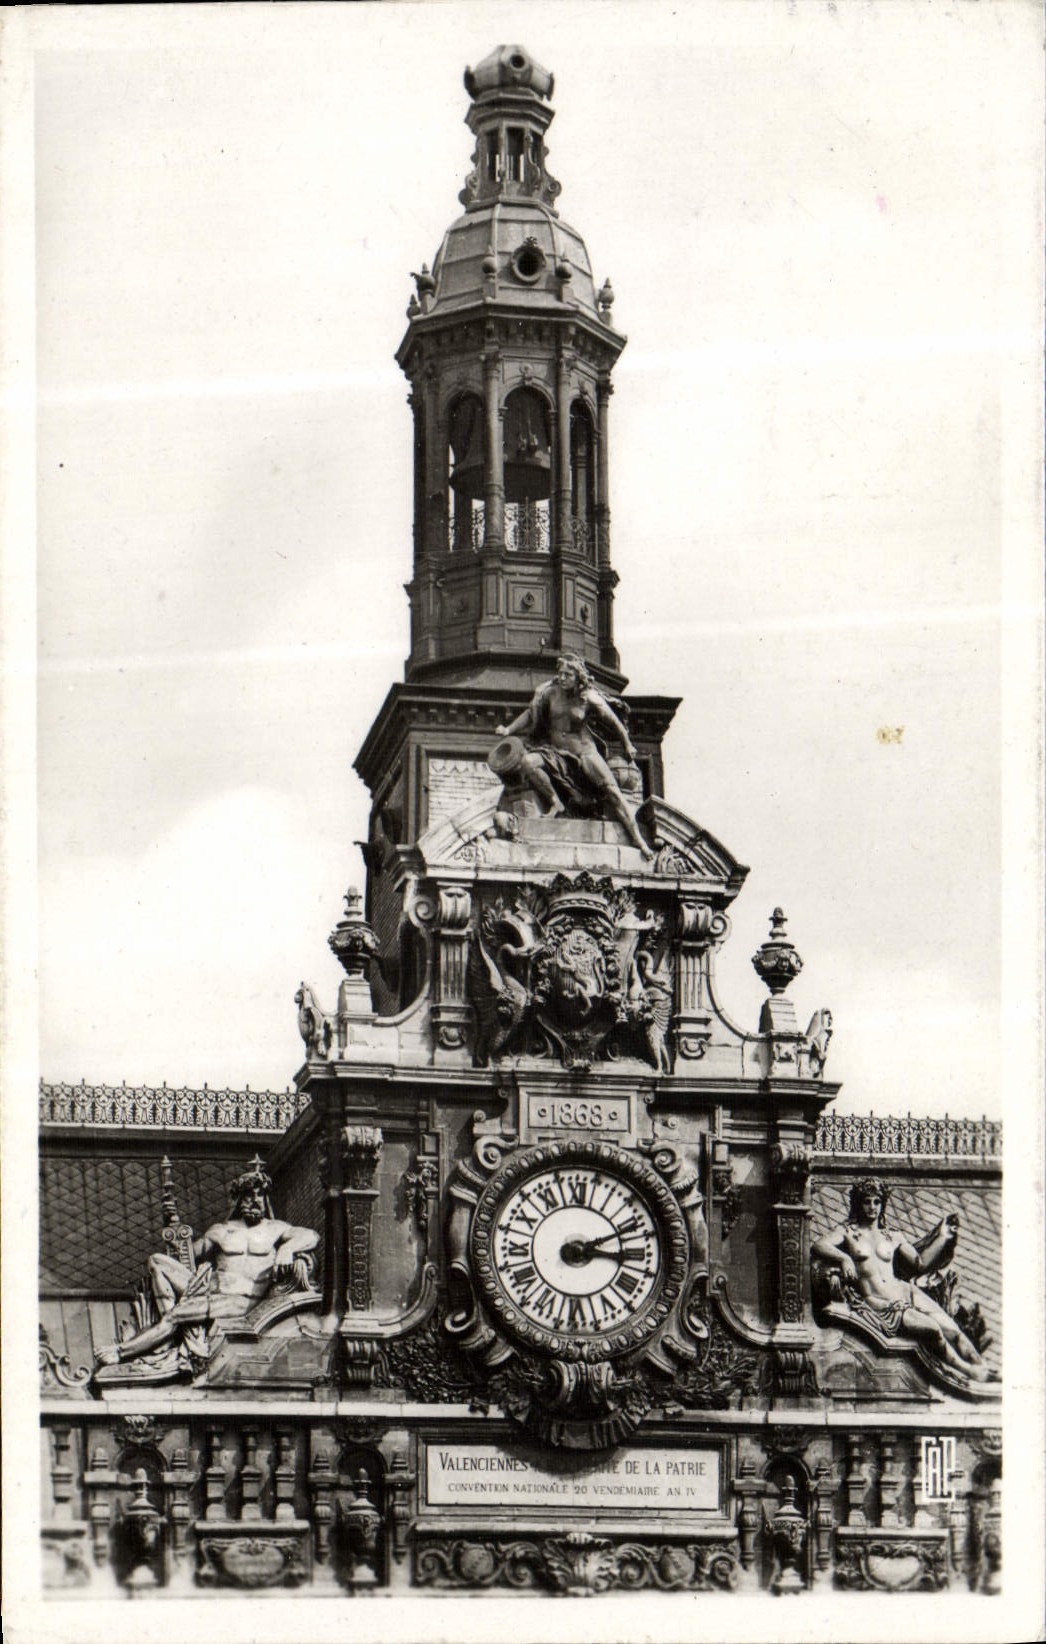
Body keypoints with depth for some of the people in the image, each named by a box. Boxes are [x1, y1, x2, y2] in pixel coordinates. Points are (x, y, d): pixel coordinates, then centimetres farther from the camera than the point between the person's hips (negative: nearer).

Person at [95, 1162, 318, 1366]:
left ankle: (121, 1351, -22)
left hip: (240, 1301, -6)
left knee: (174, 1317, -24)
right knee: (157, 1261, -4)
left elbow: (311, 1236, -1)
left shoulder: (273, 1230, 11)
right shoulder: (221, 1231, 21)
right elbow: (191, 1254, 25)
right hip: (209, 1292, 6)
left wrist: (287, 1249, -19)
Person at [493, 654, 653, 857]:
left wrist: (627, 746, 13)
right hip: (555, 753, 2)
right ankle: (555, 803, -12)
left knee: (611, 791, -17)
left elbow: (613, 724, 3)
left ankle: (637, 839, -14)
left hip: (583, 751, -2)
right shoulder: (549, 693, -5)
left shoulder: (589, 698, -10)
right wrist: (509, 730, -3)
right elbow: (530, 714, 8)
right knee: (528, 762, -28)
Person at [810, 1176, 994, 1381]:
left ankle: (982, 1369, -12)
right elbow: (817, 1247, -9)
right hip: (879, 1307, -5)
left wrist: (942, 1238, 15)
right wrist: (843, 1258, -27)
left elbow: (920, 1262, 24)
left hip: (904, 1293, 5)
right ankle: (966, 1371, -12)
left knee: (952, 1331, -12)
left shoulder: (892, 1238, 22)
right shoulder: (848, 1233, 9)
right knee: (931, 1329, -24)